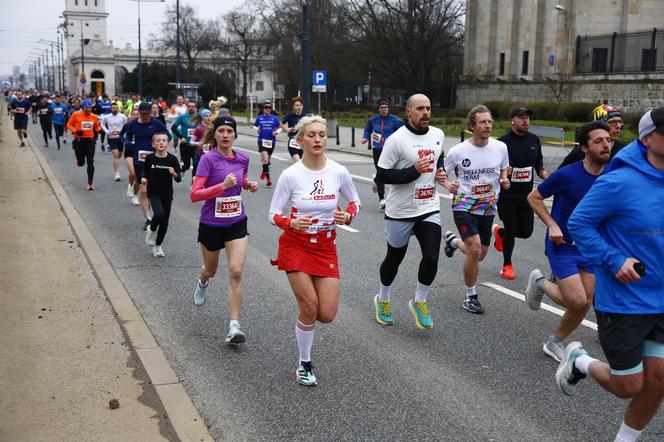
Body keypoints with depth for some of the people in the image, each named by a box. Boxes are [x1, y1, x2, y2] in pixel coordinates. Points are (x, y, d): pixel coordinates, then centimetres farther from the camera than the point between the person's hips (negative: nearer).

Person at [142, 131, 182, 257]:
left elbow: (179, 179, -6)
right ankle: (151, 229, 8)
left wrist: (174, 174, -26)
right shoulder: (149, 158, -6)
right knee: (159, 214, -25)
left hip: (167, 194, 1)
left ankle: (158, 246, 28)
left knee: (164, 222, 6)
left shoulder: (172, 159, -8)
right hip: (153, 193, -1)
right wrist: (144, 179, -7)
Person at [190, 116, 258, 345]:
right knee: (211, 270, 20)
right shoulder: (208, 159, -14)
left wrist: (249, 185, 0)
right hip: (211, 225, -2)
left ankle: (234, 326, -9)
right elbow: (195, 195, -21)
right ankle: (202, 282, 59)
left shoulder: (243, 159, 0)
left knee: (236, 272, -13)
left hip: (236, 224, 2)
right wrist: (223, 185, -31)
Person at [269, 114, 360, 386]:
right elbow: (274, 214, -4)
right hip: (296, 245, -2)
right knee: (309, 307, -9)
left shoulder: (339, 172, -6)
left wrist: (348, 216, -13)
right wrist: (292, 223, -25)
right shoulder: (290, 175, -12)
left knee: (327, 315, -4)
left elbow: (354, 202, 10)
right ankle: (304, 364, 15)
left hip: (326, 247, 2)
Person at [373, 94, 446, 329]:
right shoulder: (397, 139, -15)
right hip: (400, 212, -4)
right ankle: (383, 300, 38)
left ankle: (419, 301, 18)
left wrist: (440, 171, 4)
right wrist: (414, 171, -24)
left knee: (432, 258, -7)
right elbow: (381, 174, -16)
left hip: (429, 209, 4)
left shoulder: (438, 134, 4)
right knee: (394, 258, 13)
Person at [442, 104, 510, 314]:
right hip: (464, 206, -5)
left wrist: (504, 181, -6)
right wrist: (448, 184, -19)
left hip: (488, 208, 5)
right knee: (474, 249, -20)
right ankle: (470, 297, -1)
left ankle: (453, 240, 48)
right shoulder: (458, 151, -12)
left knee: (480, 255, 15)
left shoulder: (500, 147, -2)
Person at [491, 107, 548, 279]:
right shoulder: (502, 142, -9)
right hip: (506, 195, -4)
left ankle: (499, 231, 37)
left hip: (526, 195, 5)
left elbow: (539, 166, 17)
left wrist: (548, 178, 0)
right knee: (511, 230, 0)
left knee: (526, 232, 5)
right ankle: (507, 265, 22)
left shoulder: (534, 140, 6)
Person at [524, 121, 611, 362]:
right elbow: (534, 197, -5)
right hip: (562, 245, -5)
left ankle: (555, 343, 29)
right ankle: (540, 283, 18)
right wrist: (552, 225, -16)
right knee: (577, 301, -13)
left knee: (585, 303, 6)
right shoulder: (566, 175, -18)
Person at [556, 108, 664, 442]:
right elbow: (578, 224, -13)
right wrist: (614, 261, -21)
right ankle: (579, 361, 34)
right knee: (629, 386, 4)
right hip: (622, 303, -6)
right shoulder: (619, 183, -19)